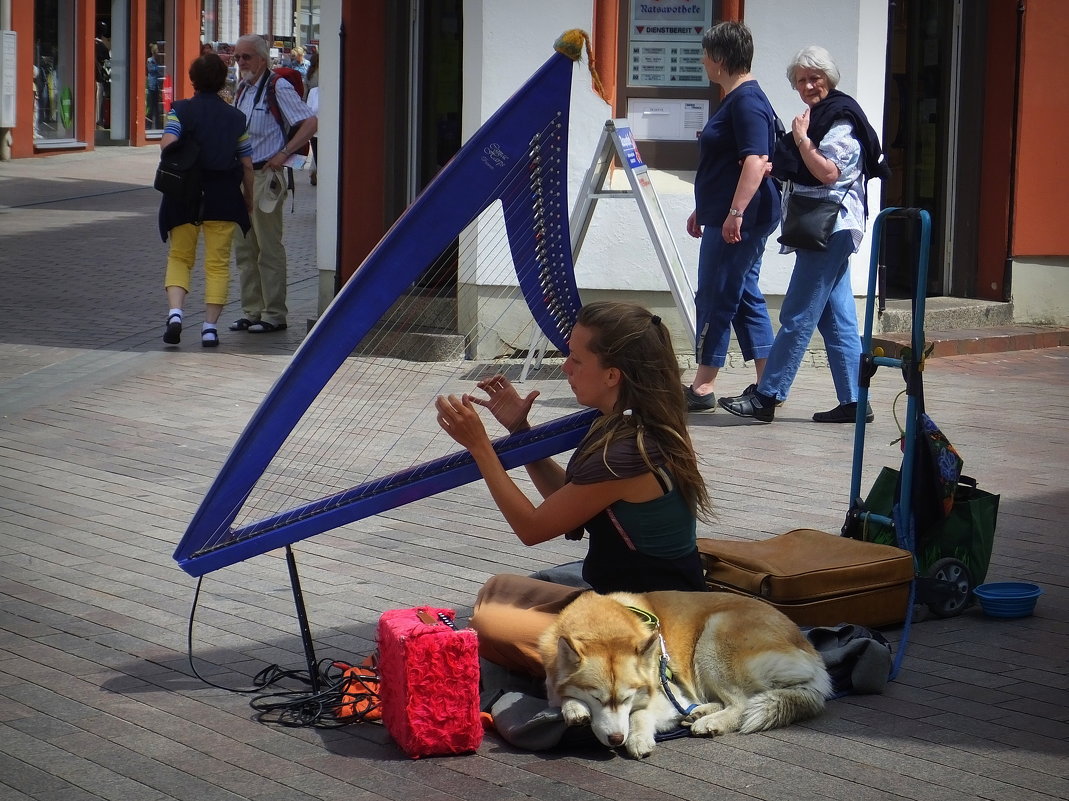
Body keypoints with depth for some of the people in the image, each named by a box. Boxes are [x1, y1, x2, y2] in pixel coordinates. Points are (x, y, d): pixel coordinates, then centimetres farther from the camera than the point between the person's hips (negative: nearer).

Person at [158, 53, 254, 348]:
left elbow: (167, 143, -19)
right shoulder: (235, 117, 3)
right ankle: (210, 326, 2)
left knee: (180, 257, 11)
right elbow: (247, 164, 3)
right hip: (223, 197, 1)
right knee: (218, 262, 7)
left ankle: (175, 312, -10)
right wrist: (248, 197, 16)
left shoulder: (181, 110, -3)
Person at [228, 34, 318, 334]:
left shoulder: (278, 88, -10)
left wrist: (283, 154, -21)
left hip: (265, 175, -9)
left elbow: (310, 123, -17)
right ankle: (251, 311, 18)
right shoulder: (242, 90, 15)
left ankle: (274, 314, 2)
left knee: (269, 249, -4)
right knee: (244, 249, 11)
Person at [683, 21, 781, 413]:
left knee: (716, 299, -5)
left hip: (739, 221, -11)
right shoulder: (736, 99, 18)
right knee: (744, 296, 11)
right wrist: (703, 210, 29)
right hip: (726, 217, 11)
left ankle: (702, 387, 0)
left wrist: (735, 212, -30)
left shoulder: (747, 102, -15)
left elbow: (756, 162, -25)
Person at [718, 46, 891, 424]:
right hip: (828, 231, 11)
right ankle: (853, 402, 8)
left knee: (797, 316, -10)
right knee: (837, 318, 8)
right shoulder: (818, 118, 22)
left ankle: (766, 396, -10)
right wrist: (774, 168, 13)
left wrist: (800, 140, -14)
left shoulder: (841, 120, -9)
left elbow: (828, 173, -20)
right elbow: (803, 174, 29)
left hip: (831, 228, -11)